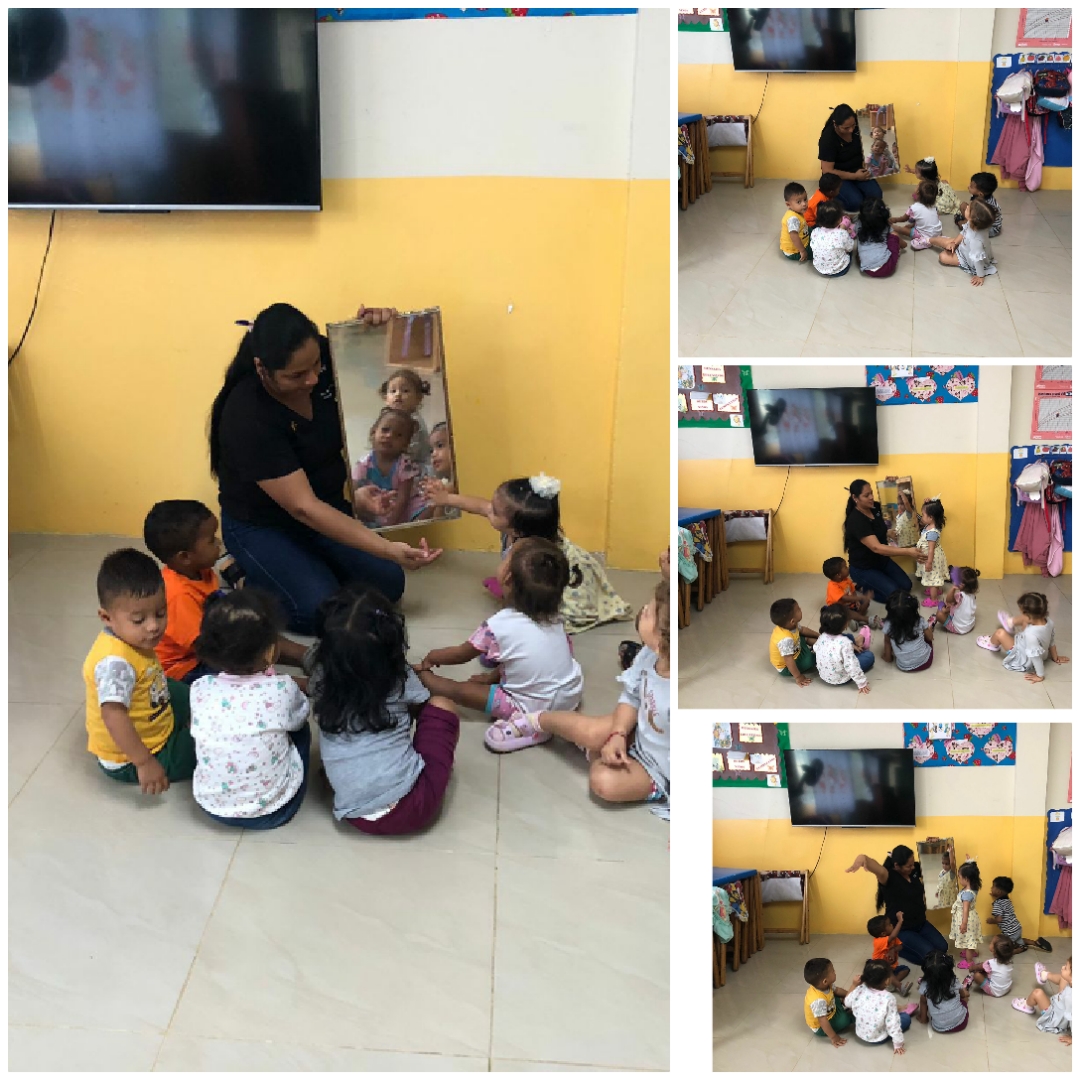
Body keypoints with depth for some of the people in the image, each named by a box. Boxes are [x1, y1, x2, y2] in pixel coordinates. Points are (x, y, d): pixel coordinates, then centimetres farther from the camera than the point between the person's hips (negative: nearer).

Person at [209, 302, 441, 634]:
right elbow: (304, 508, -34)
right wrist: (388, 549, -39)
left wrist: (378, 322, -23)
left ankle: (310, 565, 15)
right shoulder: (248, 418, -32)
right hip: (262, 527, -6)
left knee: (387, 585, -10)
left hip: (327, 509, 6)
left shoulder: (323, 358, -16)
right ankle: (254, 576, 5)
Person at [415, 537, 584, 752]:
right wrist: (493, 676, 22)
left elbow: (461, 654, 1)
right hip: (572, 694, 6)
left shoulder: (498, 626, -18)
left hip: (536, 707, -6)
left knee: (459, 690, 1)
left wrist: (432, 657, 20)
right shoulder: (552, 617, -3)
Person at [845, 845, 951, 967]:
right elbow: (877, 869, -51)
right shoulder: (888, 876, -28)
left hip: (920, 923, 7)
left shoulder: (915, 870, -6)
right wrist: (862, 859, -77)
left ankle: (908, 946, 20)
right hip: (901, 929, -7)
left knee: (942, 947, 1)